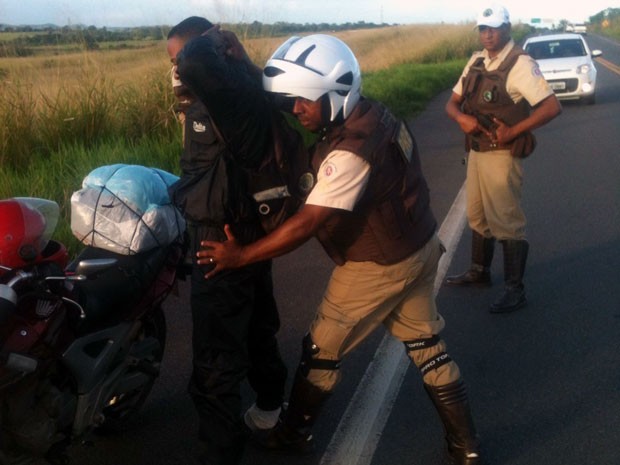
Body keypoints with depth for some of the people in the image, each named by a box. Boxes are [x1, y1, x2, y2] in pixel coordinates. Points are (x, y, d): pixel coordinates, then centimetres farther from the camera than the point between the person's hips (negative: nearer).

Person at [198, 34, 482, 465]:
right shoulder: (371, 113, -1)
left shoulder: (350, 151, -30)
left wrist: (239, 256, -23)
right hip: (419, 246, 9)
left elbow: (308, 223, -28)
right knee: (426, 343, 18)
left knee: (323, 348, 9)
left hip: (379, 265, -9)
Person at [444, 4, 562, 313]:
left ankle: (515, 290, 7)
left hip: (501, 155, -8)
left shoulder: (520, 64, -15)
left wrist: (512, 132, -22)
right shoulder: (476, 62, 8)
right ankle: (479, 271, 37)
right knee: (477, 217, 20)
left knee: (506, 222, -3)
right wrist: (462, 118, -13)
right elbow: (452, 103, 10)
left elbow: (552, 107, -21)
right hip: (476, 152, 8)